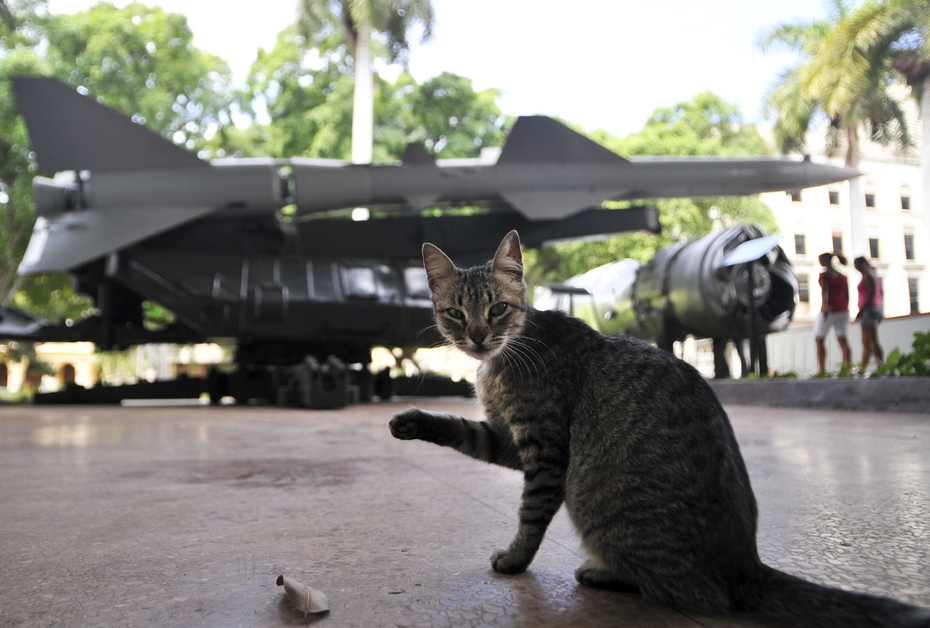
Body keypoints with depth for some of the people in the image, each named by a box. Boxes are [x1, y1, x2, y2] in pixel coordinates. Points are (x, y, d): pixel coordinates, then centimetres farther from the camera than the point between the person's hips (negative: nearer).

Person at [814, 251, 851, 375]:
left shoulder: (824, 275, -5)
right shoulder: (842, 276, 13)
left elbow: (824, 291, -19)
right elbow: (847, 294, 13)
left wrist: (825, 307, -31)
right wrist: (845, 308, 19)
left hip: (829, 310, -5)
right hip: (843, 309, 5)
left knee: (819, 339, 4)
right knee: (842, 339, 3)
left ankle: (822, 369, -2)